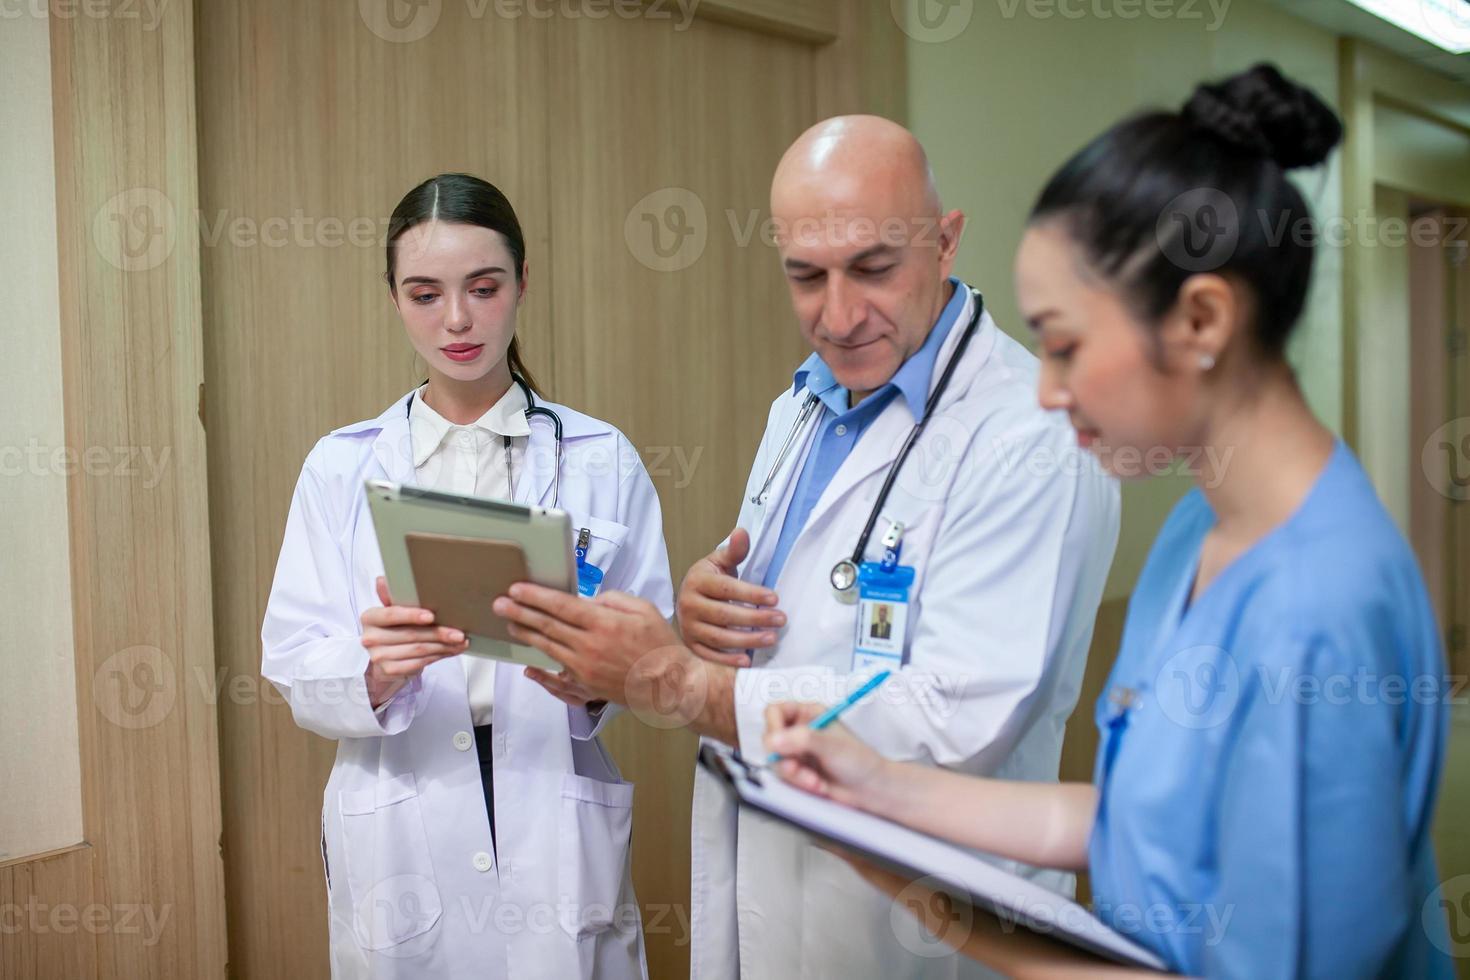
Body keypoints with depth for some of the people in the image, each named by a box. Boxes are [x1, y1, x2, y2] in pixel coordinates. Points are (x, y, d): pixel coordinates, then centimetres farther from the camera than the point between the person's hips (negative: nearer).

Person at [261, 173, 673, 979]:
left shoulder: (604, 461, 1)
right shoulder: (341, 467, 2)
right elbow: (296, 671, -4)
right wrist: (378, 665, -25)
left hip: (558, 843, 0)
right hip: (400, 850, 1)